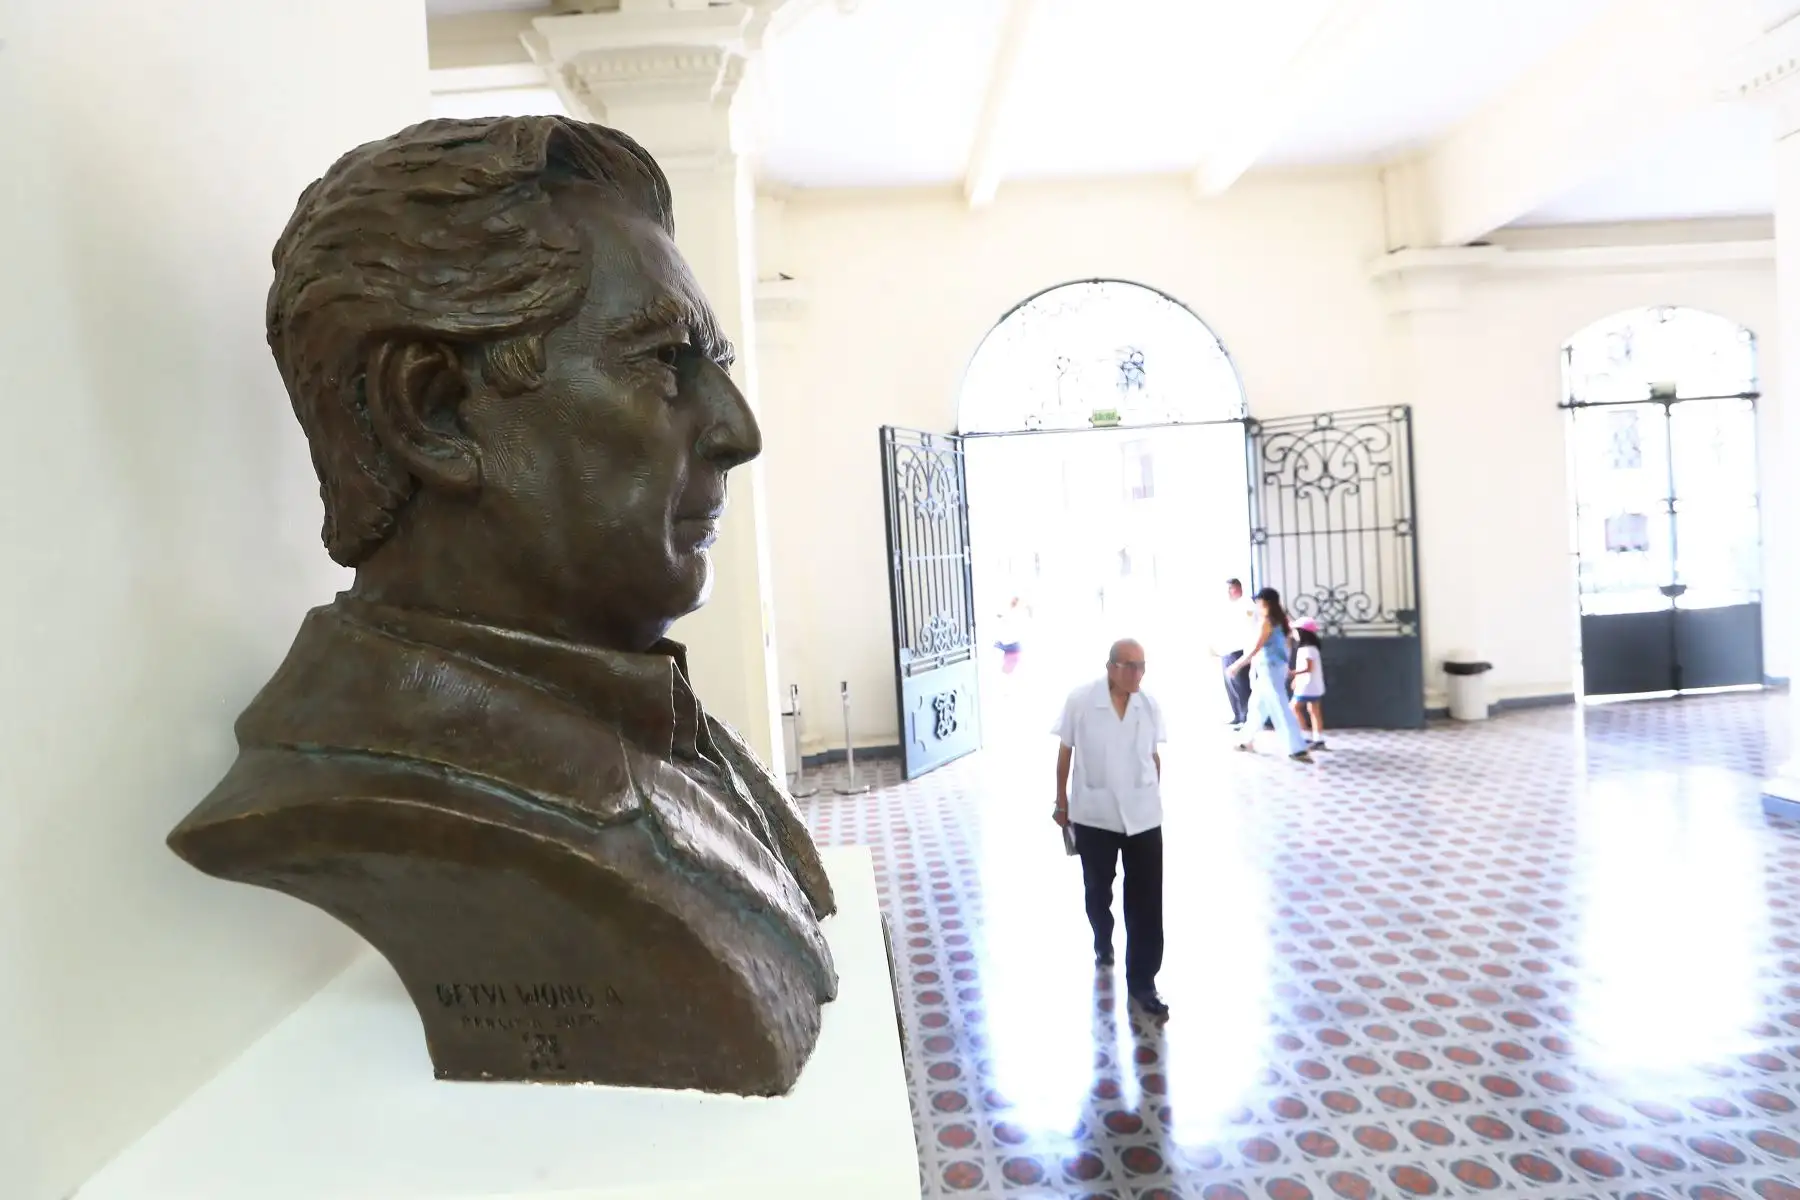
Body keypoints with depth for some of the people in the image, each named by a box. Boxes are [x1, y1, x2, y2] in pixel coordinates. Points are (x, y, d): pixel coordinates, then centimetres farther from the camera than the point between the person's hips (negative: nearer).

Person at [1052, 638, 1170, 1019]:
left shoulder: (1150, 706, -5)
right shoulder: (1080, 701, -13)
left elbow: (1154, 756, 8)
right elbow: (1065, 752, -3)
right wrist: (1061, 802, 2)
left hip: (1143, 816, 1)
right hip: (1093, 814, -1)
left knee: (1146, 901, 0)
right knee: (1097, 890, 19)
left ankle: (1142, 983, 12)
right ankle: (1102, 942, 48)